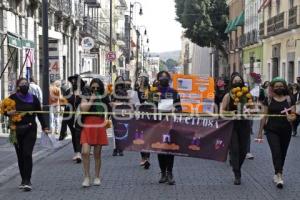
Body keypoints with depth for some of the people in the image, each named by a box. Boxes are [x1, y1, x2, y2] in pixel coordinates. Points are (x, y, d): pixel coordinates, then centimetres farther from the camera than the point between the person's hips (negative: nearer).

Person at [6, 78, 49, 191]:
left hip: (30, 129, -1)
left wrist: (45, 127, 1)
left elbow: (40, 114, 8)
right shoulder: (13, 98, 1)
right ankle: (24, 180, 18)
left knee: (27, 154, -11)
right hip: (17, 130, 1)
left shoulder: (33, 98, 4)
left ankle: (27, 181, -12)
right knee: (20, 155, 7)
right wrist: (9, 113, -17)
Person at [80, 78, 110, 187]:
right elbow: (83, 109, -12)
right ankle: (86, 177, -6)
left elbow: (108, 111, 12)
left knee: (97, 154, 8)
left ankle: (97, 177, 19)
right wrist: (91, 99, -11)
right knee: (85, 152, -14)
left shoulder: (104, 99, 10)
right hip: (87, 127, -2)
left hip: (100, 127, 2)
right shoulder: (86, 98, 4)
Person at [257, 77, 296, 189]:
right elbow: (264, 116, 4)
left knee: (282, 154, 11)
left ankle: (277, 174, 28)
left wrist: (291, 118, -25)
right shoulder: (268, 100, 1)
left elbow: (293, 115, 0)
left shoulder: (289, 99, 3)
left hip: (286, 131, 2)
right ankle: (279, 176, -19)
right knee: (276, 152, -14)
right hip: (272, 130, -2)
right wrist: (260, 132, 3)